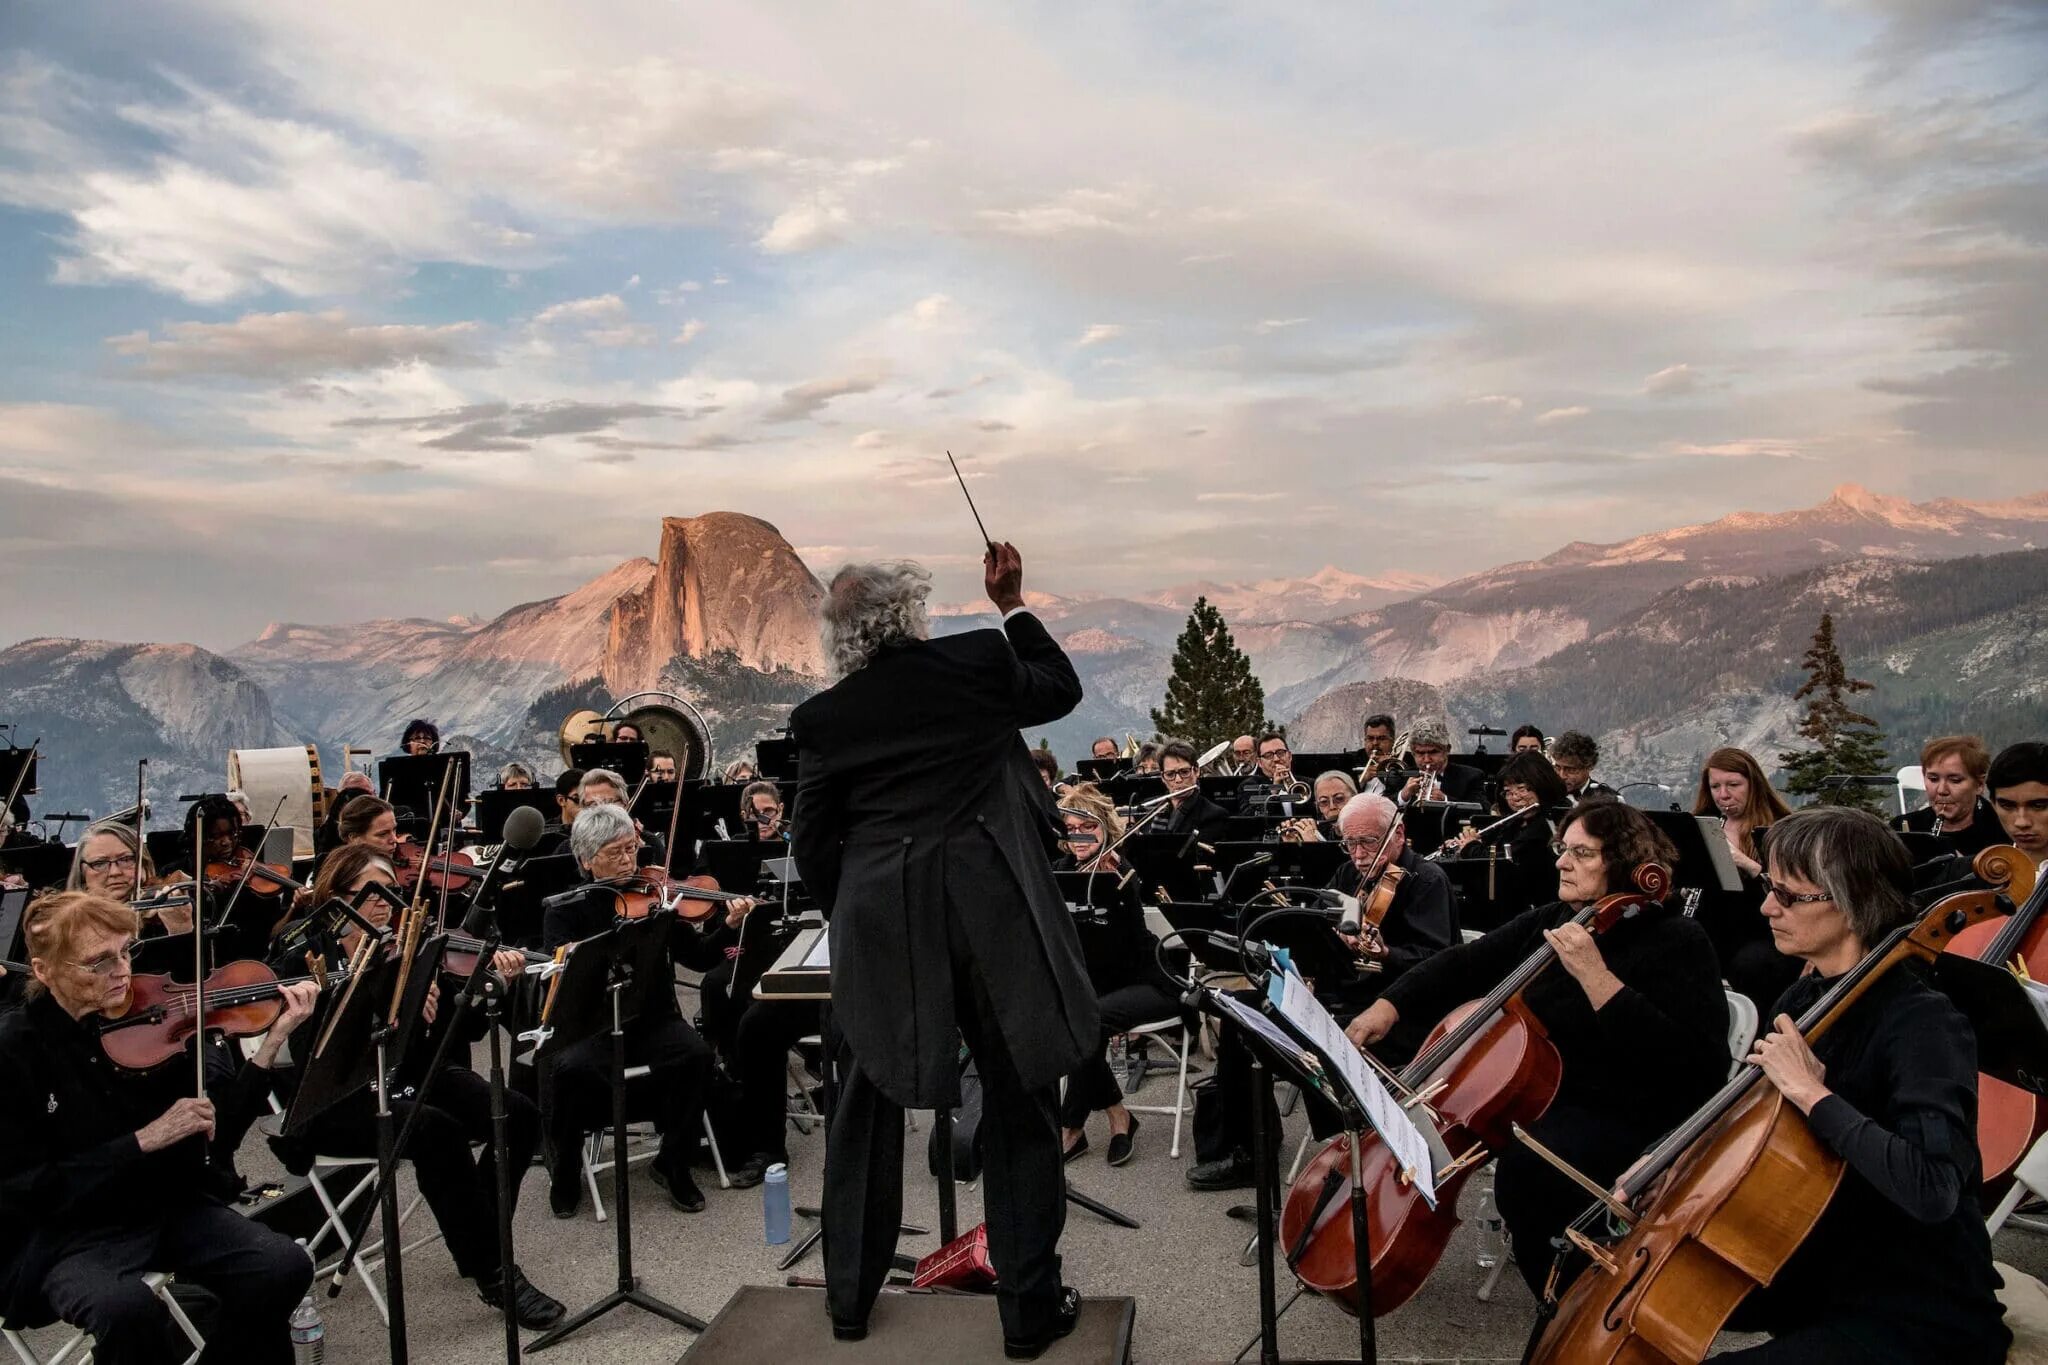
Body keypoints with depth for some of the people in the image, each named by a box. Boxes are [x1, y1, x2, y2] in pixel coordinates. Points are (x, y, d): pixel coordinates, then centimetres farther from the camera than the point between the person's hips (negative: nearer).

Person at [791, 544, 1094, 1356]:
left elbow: (813, 847, 5)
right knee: (1019, 1107, 11)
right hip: (995, 910, -1)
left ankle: (850, 1296, 30)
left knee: (865, 1112, 19)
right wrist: (1011, 604, 23)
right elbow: (1062, 689, 16)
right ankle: (1029, 1308, 19)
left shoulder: (821, 718, 2)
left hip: (879, 927, 2)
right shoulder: (979, 660, -3)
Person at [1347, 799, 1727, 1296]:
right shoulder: (1549, 923, 7)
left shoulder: (1678, 942, -14)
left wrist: (1594, 975, -31)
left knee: (1525, 1166, -32)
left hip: (1621, 1117, -7)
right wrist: (1389, 1006, -7)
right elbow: (1464, 965, 7)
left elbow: (1687, 1064, -26)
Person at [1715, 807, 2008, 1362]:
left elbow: (1932, 1189, -38)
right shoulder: (1806, 998, 1)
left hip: (1916, 1317, -8)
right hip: (1815, 1267, 8)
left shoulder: (1922, 1023, -23)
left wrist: (1811, 1091, -33)